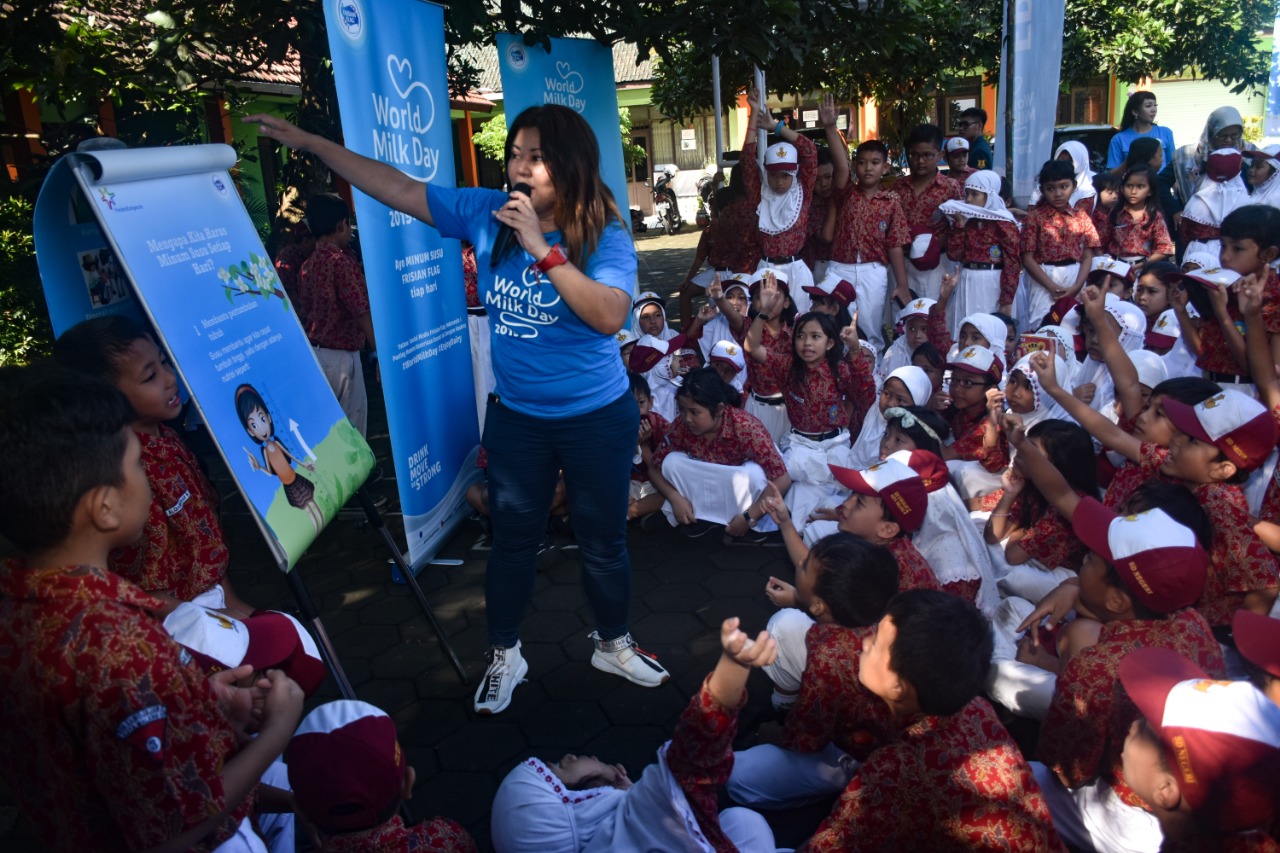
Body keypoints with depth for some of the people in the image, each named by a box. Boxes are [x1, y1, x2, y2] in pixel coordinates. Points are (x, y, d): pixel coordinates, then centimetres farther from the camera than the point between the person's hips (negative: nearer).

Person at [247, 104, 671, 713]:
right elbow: (399, 189, -2)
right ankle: (503, 656, 36)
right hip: (515, 416, 3)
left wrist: (542, 249, -31)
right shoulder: (486, 213, -5)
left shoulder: (605, 235, -15)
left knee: (603, 541, 14)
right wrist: (309, 142, -4)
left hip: (596, 417, -2)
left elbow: (610, 316, -29)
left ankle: (613, 645, 39)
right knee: (512, 538, 16)